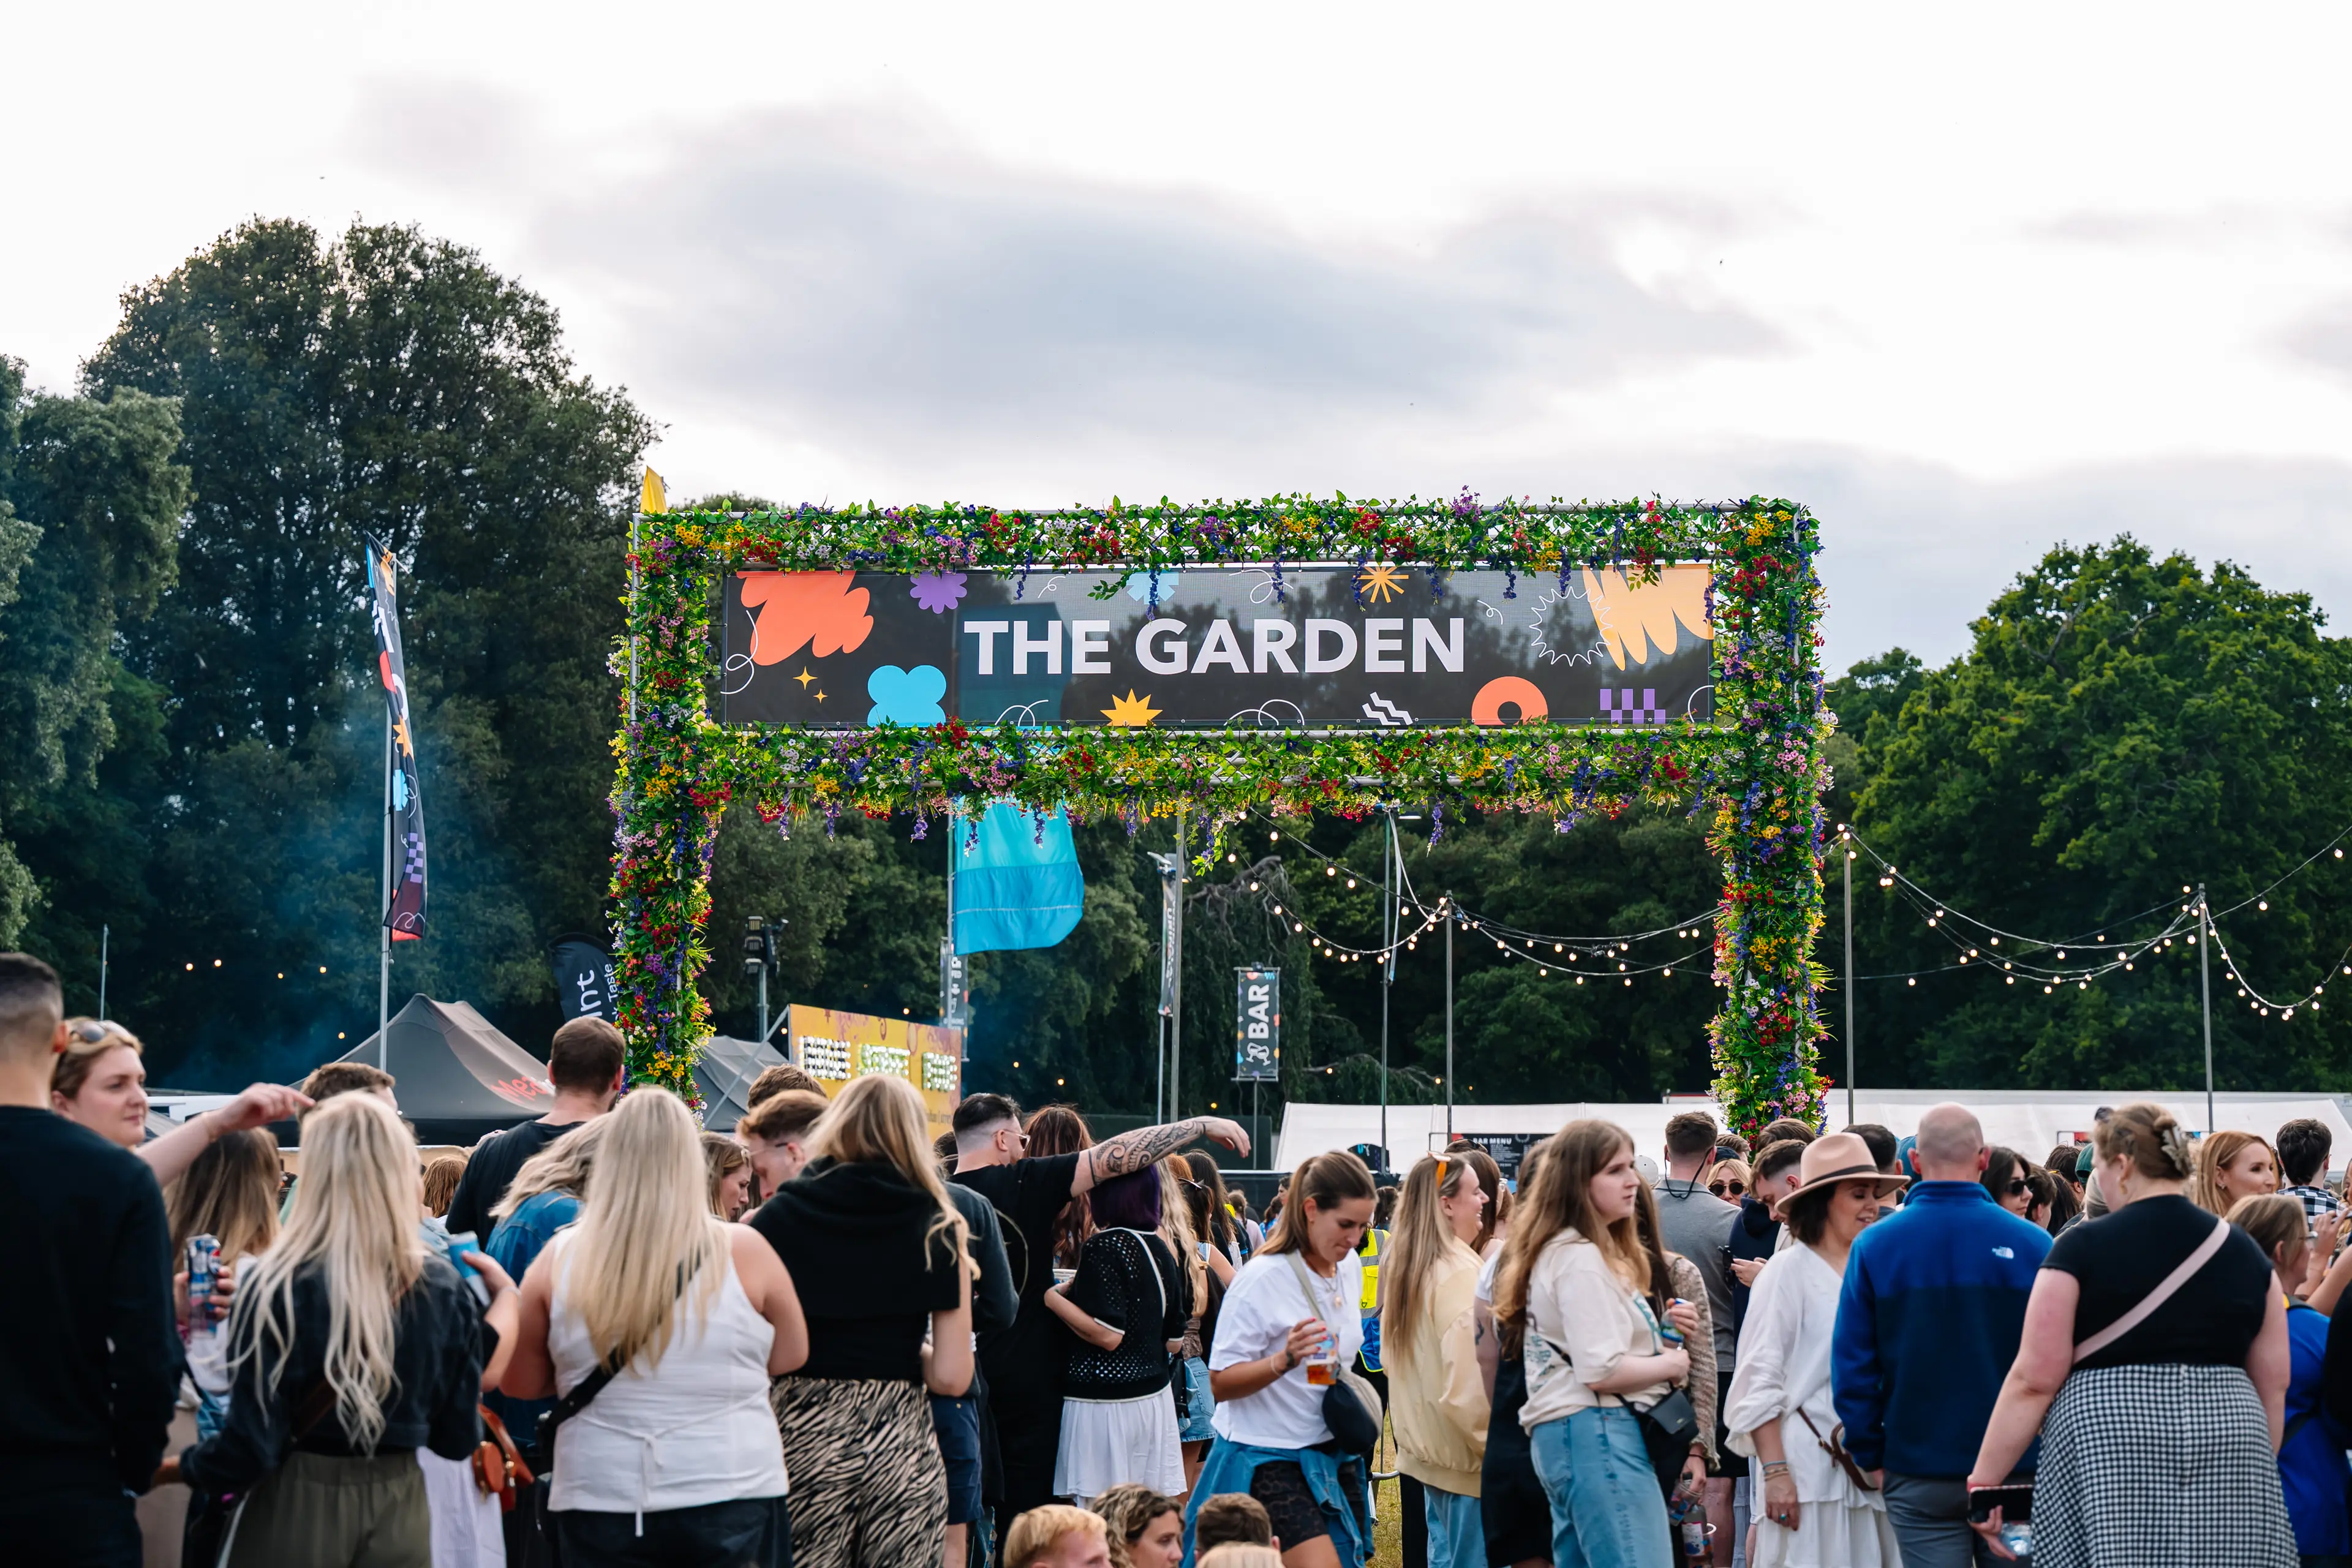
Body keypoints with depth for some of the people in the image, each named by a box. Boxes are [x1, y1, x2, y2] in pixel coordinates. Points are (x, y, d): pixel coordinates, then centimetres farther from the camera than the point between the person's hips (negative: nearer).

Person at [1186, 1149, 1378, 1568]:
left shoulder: (1350, 1266, 5)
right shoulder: (1263, 1279, -18)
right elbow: (1220, 1383, -17)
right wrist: (1284, 1361, -31)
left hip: (1333, 1455, 8)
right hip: (1270, 1460, -8)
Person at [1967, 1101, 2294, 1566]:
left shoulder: (2083, 1249, -4)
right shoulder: (2243, 1251, 9)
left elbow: (2034, 1380, -7)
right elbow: (2274, 1384, 12)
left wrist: (1982, 1479, -1)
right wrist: (2257, 1471, 24)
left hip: (2107, 1452, -4)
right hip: (2229, 1443, 4)